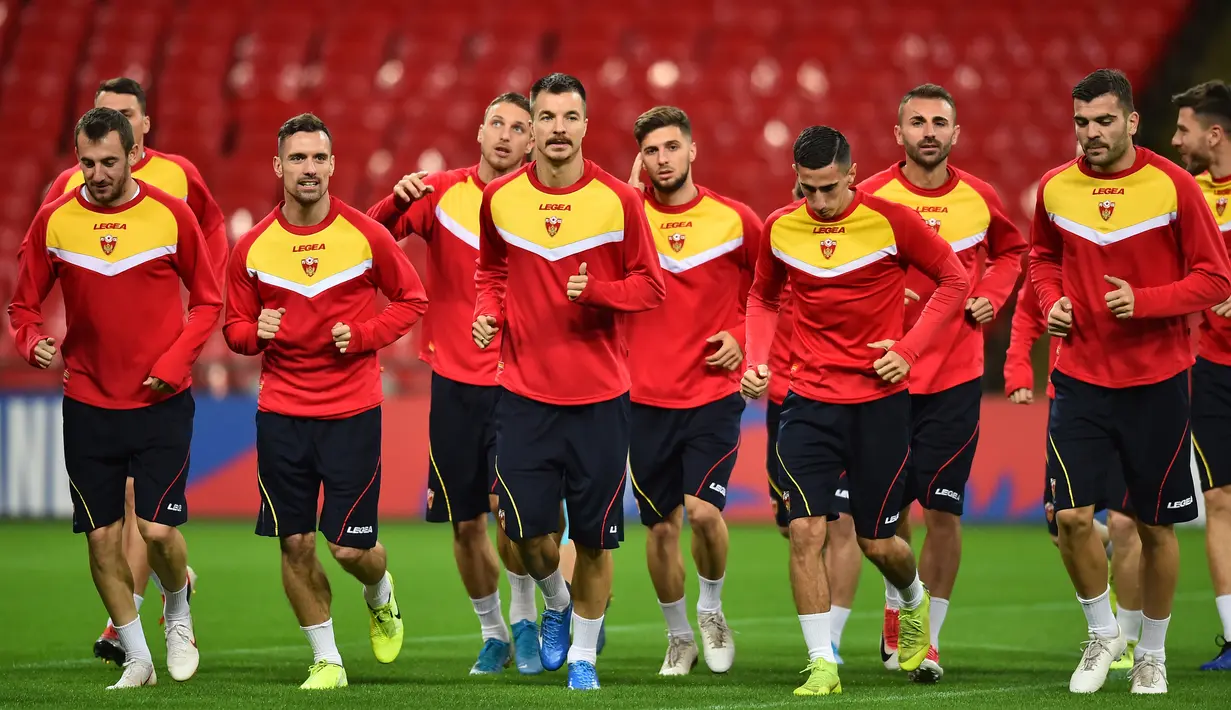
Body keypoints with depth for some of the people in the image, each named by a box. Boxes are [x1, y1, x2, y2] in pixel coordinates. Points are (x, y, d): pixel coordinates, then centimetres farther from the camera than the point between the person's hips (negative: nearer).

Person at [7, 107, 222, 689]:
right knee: (102, 537, 2)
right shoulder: (53, 221, -1)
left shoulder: (171, 215, -5)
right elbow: (23, 305, 8)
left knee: (158, 529, -10)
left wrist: (176, 360, -11)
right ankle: (137, 659, 18)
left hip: (161, 401, -2)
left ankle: (178, 614, 22)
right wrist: (34, 342, -14)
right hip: (88, 405, 2)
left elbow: (208, 301, 4)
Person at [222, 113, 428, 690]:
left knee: (351, 547, -4)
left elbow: (411, 300, 7)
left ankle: (380, 597, 32)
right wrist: (255, 333, -12)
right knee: (295, 545, 0)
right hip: (280, 412, 2)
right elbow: (235, 328, 11)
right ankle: (326, 661, 16)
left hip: (351, 411, -2)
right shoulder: (252, 247, 1)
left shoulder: (366, 235, -4)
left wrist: (363, 334, -9)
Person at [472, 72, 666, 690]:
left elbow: (650, 286, 0)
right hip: (524, 391, 1)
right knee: (527, 529, -4)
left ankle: (583, 656, 19)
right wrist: (487, 311, -2)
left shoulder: (618, 200, -4)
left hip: (600, 396, -1)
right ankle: (557, 605, 29)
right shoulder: (499, 199, 2)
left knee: (594, 538, 2)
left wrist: (596, 290, -18)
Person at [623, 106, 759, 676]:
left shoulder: (736, 220, -1)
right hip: (647, 397, 1)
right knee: (661, 527, 6)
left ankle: (711, 608, 12)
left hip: (714, 391, -1)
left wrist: (742, 335, 0)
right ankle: (679, 637, 26)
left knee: (703, 510, -17)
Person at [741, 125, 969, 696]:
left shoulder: (890, 221, -9)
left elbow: (953, 279, 1)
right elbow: (763, 298, 18)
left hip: (879, 400, -2)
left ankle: (914, 600, 40)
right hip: (809, 401, 2)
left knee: (878, 542, 6)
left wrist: (907, 349, -8)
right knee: (805, 530, -12)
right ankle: (821, 664, -5)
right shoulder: (780, 228, 0)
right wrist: (756, 361, 2)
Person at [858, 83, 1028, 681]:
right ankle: (895, 612, 32)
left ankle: (929, 638, 5)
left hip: (955, 378, 0)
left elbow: (1010, 251, 20)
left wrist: (990, 296, 3)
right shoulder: (869, 198, -5)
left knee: (942, 509, -5)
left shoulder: (979, 199, 1)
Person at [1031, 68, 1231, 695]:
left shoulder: (1173, 186, -9)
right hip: (1080, 377, 2)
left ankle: (1152, 653, 24)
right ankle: (1102, 634, 14)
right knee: (1070, 514, -9)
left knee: (1155, 526, 6)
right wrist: (1052, 300, 0)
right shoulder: (1055, 189, 1)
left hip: (1157, 382, -2)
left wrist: (1144, 302, -20)